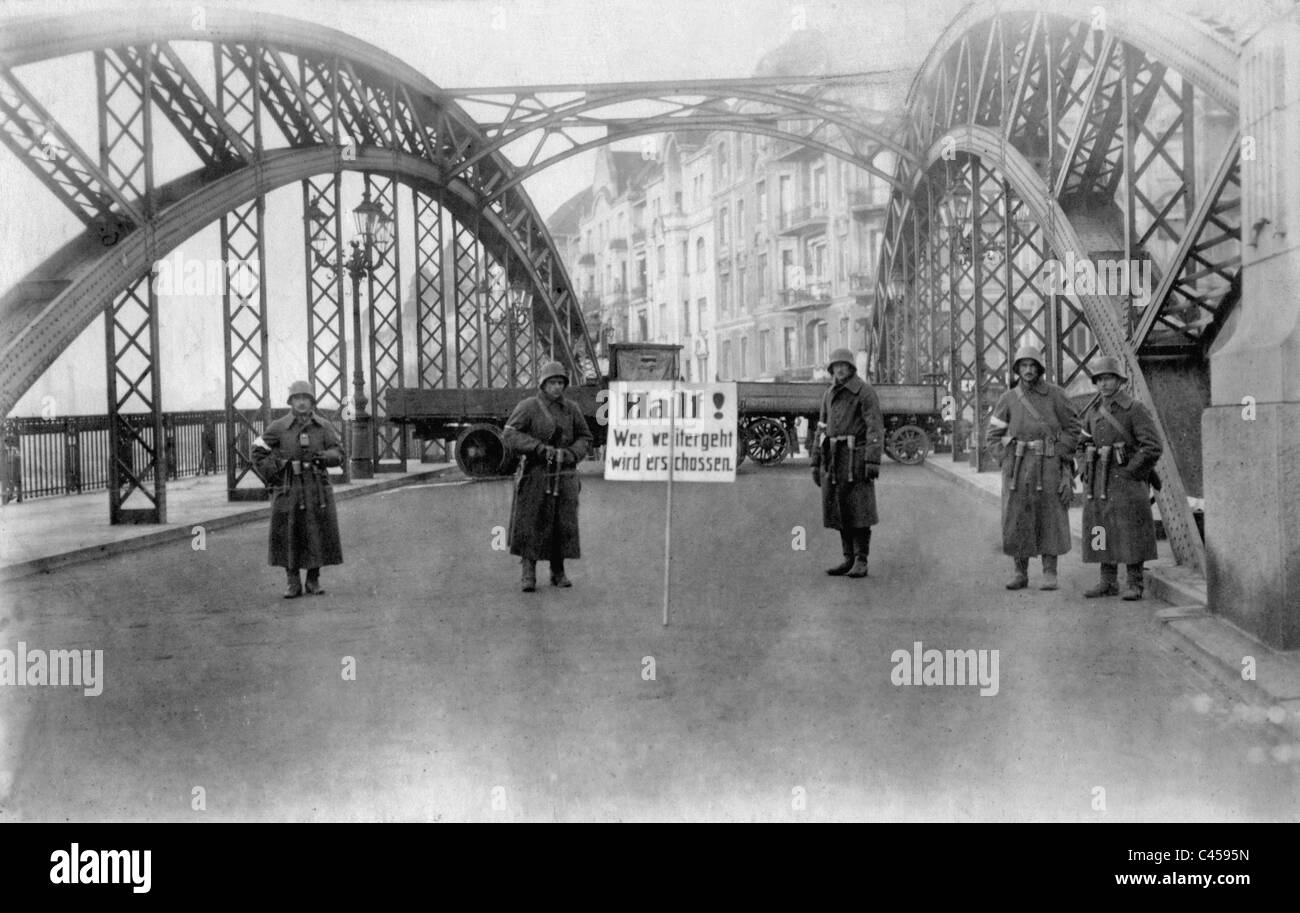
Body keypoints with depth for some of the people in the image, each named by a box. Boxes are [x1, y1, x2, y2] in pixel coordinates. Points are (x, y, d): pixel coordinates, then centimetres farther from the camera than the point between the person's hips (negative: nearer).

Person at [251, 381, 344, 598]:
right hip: (289, 490, -1)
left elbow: (338, 453, -1)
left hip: (317, 488, 1)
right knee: (288, 536, 1)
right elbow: (258, 452, 8)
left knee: (318, 534, 3)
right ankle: (293, 583, 12)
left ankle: (313, 581, 16)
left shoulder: (323, 426, 3)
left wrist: (325, 456, -22)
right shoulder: (278, 428, 0)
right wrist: (271, 477, -1)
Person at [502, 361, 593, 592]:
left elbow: (585, 438, 14)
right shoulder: (528, 407, -3)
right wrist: (540, 448, -21)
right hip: (535, 474, -3)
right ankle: (528, 575, 4)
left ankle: (558, 573, 15)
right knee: (530, 524, -3)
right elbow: (510, 435, -11)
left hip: (564, 476, 3)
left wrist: (572, 454, -6)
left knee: (563, 525, 3)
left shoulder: (571, 409, 8)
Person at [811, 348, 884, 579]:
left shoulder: (865, 392, -7)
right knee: (838, 510, 6)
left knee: (858, 510, -5)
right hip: (833, 458, 7)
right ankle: (848, 560, 14)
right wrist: (816, 463, 13)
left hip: (855, 456, -6)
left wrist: (873, 461, -23)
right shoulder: (829, 395, 14)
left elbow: (875, 428, -14)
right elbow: (822, 430, 17)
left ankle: (861, 563, 0)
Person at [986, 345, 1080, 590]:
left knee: (1049, 519, 0)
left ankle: (1050, 575, 7)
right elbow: (994, 436, 8)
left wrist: (1057, 458, -6)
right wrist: (1008, 462, -3)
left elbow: (1072, 428, 4)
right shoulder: (1007, 399, 5)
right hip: (1018, 467, 2)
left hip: (1049, 465, -2)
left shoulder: (1055, 394, -1)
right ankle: (1020, 574, 11)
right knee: (1016, 520, 2)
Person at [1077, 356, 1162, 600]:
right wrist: (1089, 469, 11)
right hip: (1098, 483, 6)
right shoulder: (1093, 414, 12)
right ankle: (1108, 582, 13)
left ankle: (1134, 585, 2)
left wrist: (1129, 471, -14)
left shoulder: (1135, 410, -7)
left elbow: (1153, 447, -14)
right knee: (1101, 530, 6)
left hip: (1126, 479, -6)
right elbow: (1082, 445, 26)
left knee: (1130, 533, -4)